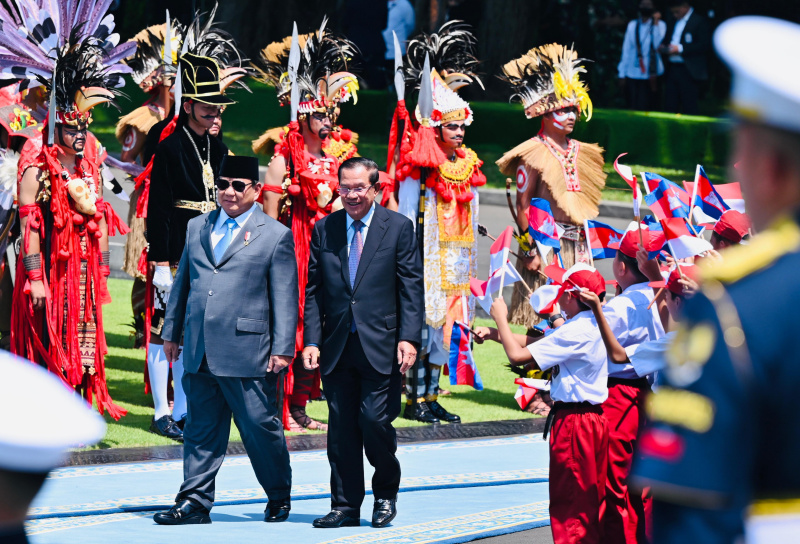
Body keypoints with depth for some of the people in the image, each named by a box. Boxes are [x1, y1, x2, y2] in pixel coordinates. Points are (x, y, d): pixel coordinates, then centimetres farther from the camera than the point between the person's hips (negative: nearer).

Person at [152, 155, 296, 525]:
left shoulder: (275, 235, 0)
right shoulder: (197, 228, 15)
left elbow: (285, 299, -2)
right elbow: (182, 283, 22)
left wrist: (282, 349, -7)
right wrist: (171, 331, 20)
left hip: (247, 350, -4)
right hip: (199, 351, 4)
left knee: (260, 425, 2)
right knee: (201, 428, 6)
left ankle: (278, 497, 19)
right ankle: (195, 501, 10)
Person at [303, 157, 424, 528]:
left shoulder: (398, 227, 2)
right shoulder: (324, 229, 9)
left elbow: (411, 288, -1)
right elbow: (313, 291, 10)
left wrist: (408, 338, -10)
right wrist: (311, 340, 0)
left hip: (380, 345, -3)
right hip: (337, 345, 3)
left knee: (374, 421, -8)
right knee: (341, 428, 3)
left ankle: (385, 493, 16)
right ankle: (345, 506, 11)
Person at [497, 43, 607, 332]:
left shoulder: (581, 152, 13)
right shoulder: (533, 154, -6)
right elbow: (522, 207, -7)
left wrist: (589, 241, 17)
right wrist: (529, 250, -11)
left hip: (578, 245, 6)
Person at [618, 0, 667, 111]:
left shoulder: (660, 25, 0)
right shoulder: (632, 25, 8)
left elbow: (657, 44, -15)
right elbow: (626, 50, 8)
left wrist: (655, 23, -12)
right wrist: (622, 74, 7)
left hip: (651, 74, -2)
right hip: (632, 73, 2)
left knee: (648, 108, 1)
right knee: (632, 107, 4)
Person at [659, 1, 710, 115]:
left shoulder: (699, 21, -5)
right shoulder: (673, 23, 18)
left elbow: (704, 45, -14)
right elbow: (667, 41, 27)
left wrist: (680, 49, -19)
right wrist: (663, 47, 3)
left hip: (689, 71, -7)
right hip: (672, 70, 7)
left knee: (689, 108, -6)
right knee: (669, 107, 3)